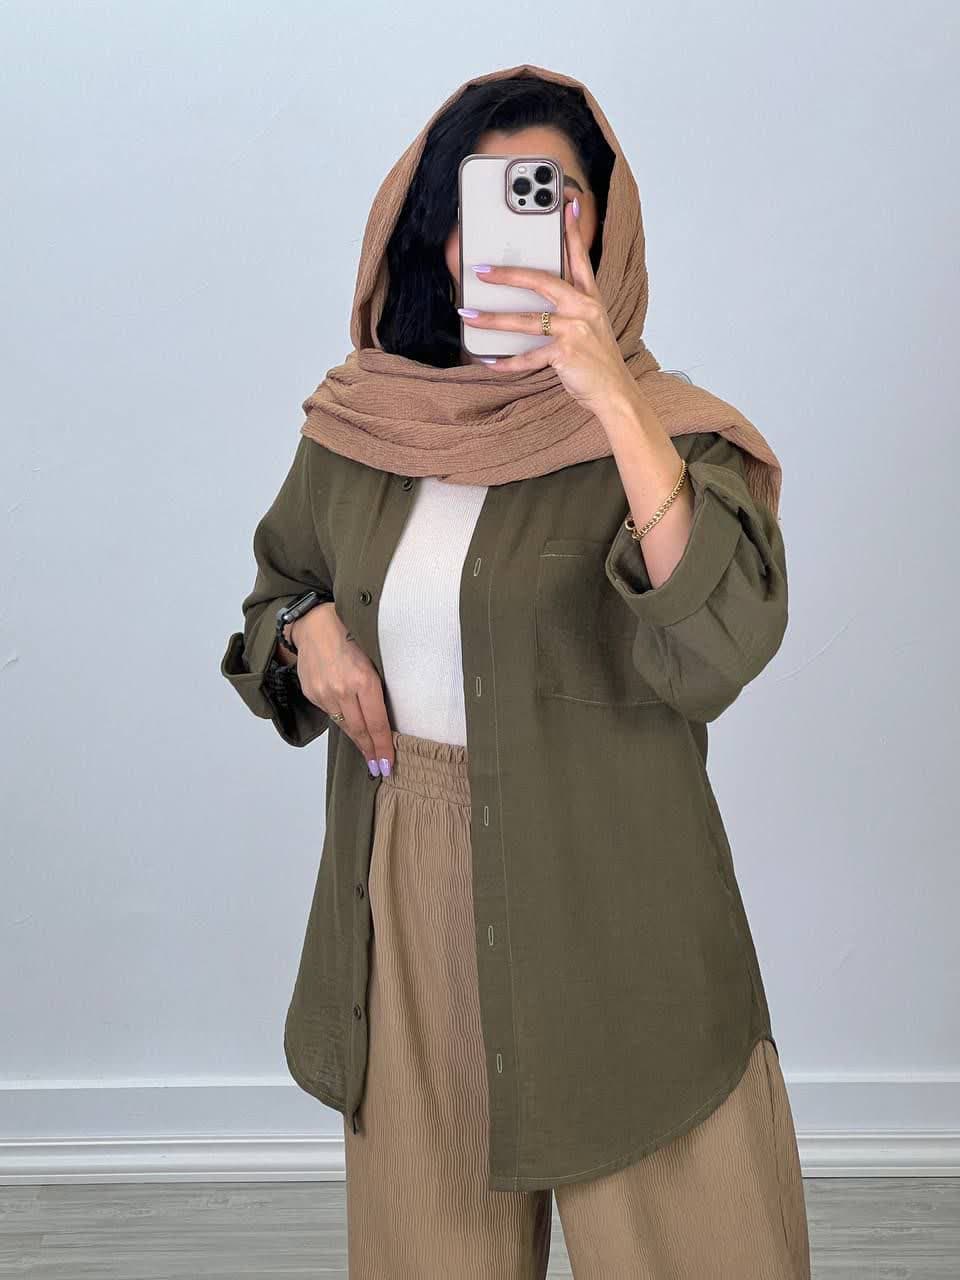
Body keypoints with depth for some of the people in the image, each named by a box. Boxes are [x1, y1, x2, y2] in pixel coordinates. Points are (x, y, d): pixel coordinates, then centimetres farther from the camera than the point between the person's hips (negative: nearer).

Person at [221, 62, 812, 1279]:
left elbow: (716, 652, -26)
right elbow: (278, 583, 18)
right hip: (405, 906, 3)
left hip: (609, 921, -3)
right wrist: (305, 631, -5)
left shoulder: (662, 430, -9)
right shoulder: (356, 423, 2)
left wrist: (614, 401, -32)